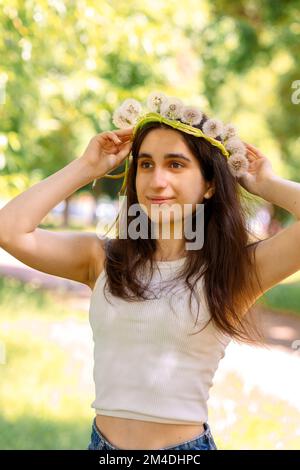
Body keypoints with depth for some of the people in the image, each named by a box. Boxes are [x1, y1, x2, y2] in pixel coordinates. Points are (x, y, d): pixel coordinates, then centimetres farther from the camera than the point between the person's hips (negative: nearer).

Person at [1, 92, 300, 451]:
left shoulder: (234, 272, -7)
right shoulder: (102, 259, 0)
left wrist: (265, 184, -4)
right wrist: (86, 168, -2)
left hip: (185, 443, -2)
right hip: (102, 441, 3)